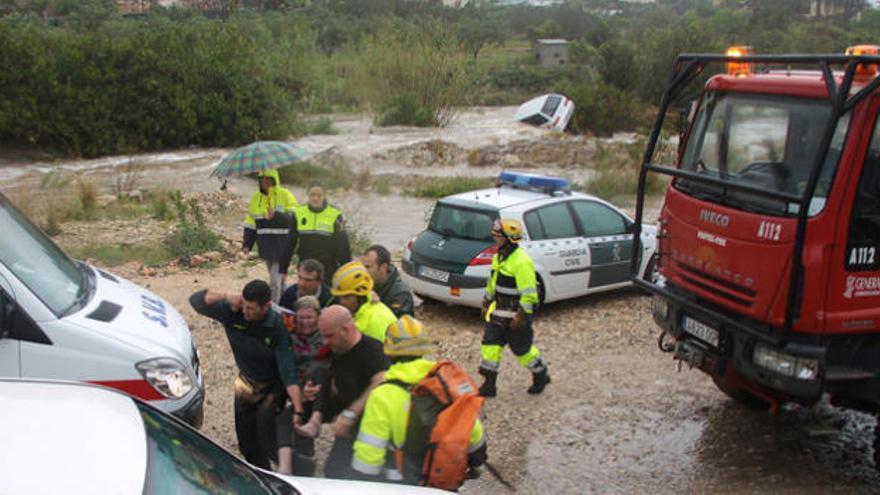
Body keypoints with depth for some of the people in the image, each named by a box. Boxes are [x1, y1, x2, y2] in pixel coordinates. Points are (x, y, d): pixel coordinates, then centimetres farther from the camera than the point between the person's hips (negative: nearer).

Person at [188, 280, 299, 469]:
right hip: (246, 382, 4)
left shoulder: (277, 327, -29)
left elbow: (287, 369, -30)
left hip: (272, 386, -4)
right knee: (246, 442, 16)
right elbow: (196, 300, -18)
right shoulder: (232, 312, -21)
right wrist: (226, 296, -34)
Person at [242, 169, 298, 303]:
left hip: (283, 248, -5)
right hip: (267, 248, 5)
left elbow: (294, 219, -15)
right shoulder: (256, 198, 10)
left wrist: (276, 216, -29)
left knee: (275, 281, -11)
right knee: (279, 279, 16)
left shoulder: (285, 196, -6)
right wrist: (247, 244, 6)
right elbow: (250, 224, 13)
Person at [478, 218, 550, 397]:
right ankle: (489, 385, 10)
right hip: (498, 312, 8)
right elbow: (492, 282, 20)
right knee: (490, 344, 3)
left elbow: (528, 293, -22)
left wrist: (521, 317, -22)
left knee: (522, 348, 6)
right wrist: (487, 302, 21)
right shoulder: (499, 257, 7)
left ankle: (540, 376, 30)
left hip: (515, 314, -8)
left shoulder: (521, 261, -22)